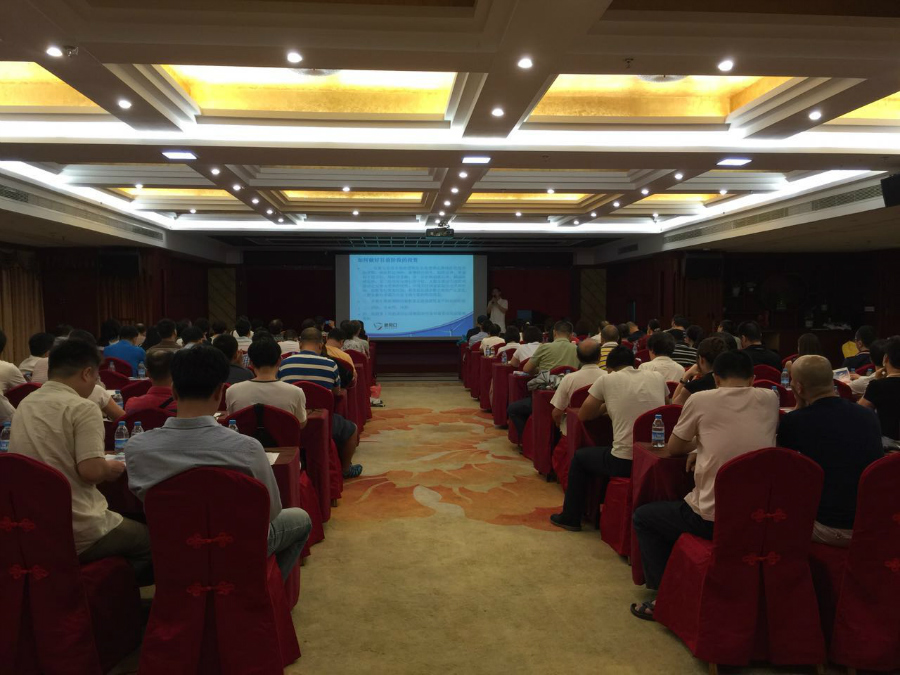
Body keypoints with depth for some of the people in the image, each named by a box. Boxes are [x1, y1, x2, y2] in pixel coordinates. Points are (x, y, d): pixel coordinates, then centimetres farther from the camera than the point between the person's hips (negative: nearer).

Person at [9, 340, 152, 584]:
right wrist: (111, 468, -3)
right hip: (77, 534, -8)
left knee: (126, 525, 29)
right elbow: (91, 470, -24)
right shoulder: (82, 408, -17)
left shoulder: (24, 405, 8)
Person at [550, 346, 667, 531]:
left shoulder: (606, 380, -1)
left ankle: (570, 517, 35)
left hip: (625, 462, -4)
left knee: (579, 457, 25)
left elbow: (583, 416, 9)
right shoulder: (657, 377, 8)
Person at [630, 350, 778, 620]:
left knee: (642, 516, 20)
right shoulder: (770, 399, 3)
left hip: (712, 519, -5)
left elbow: (672, 449, 8)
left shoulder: (701, 400, -7)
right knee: (681, 506, 34)